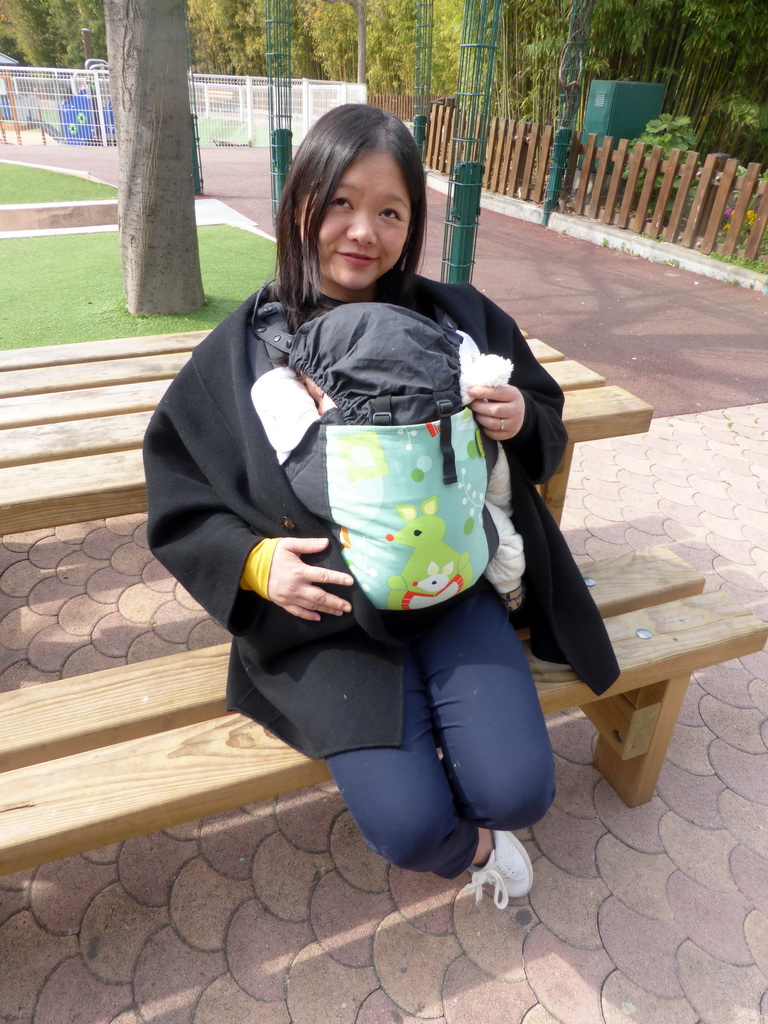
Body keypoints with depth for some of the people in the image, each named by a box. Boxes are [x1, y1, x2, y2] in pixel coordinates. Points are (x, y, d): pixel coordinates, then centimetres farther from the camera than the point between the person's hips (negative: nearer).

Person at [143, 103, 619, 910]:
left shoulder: (457, 319, -1)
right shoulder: (246, 348, -6)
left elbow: (547, 426, 11)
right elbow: (176, 502, 0)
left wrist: (522, 421, -13)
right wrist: (254, 561, -17)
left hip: (452, 587, 2)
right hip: (324, 614, -1)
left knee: (519, 790, -12)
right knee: (408, 826, -14)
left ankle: (481, 818, 29)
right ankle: (473, 846, 28)